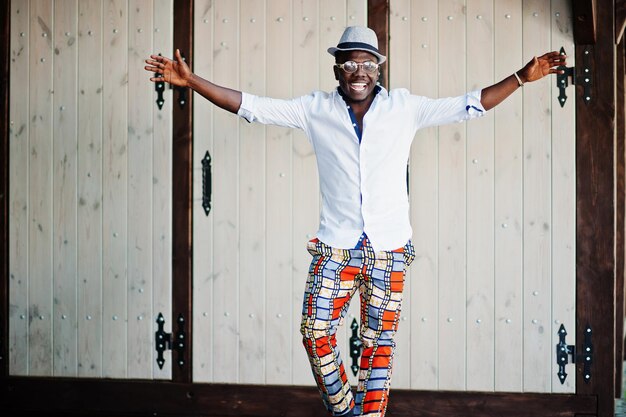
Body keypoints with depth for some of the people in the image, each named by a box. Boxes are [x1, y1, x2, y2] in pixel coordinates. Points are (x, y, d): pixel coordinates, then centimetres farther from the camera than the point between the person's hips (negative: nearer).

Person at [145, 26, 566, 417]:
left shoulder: (404, 108, 4)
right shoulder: (315, 109, 4)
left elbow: (469, 105, 6)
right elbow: (250, 105, 3)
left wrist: (522, 77, 0)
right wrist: (191, 80, -3)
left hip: (389, 247, 0)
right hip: (336, 246, 1)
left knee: (379, 341, 2)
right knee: (316, 332, -6)